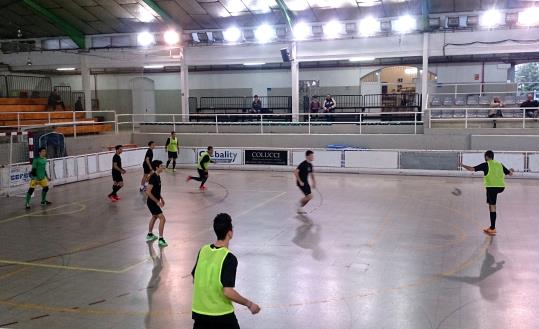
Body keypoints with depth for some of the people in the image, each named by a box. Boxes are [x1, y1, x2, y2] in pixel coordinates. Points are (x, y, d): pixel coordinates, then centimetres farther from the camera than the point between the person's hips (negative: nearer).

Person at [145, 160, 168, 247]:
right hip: (152, 202, -10)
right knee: (162, 218, -12)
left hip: (154, 202, 10)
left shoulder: (157, 176, 5)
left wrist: (161, 198, 17)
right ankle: (161, 239, -7)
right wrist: (157, 201, -24)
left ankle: (149, 235, 43)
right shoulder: (153, 177, -24)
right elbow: (148, 192, -28)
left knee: (154, 216, 27)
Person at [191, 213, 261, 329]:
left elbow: (194, 279, 9)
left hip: (199, 311, 5)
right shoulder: (229, 258, -19)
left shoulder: (203, 250, -1)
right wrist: (249, 304, -10)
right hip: (221, 314, -5)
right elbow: (228, 292, -22)